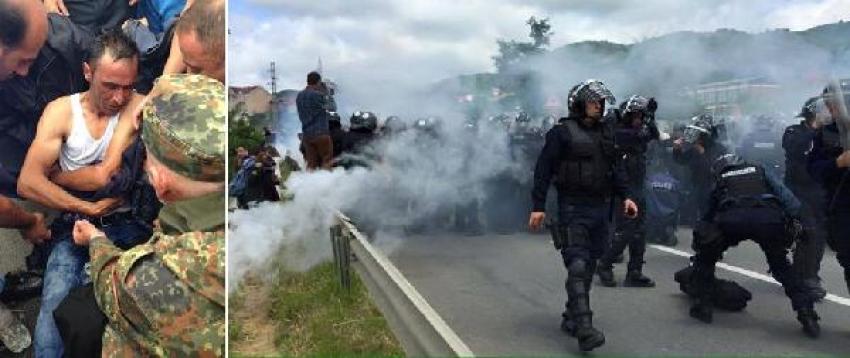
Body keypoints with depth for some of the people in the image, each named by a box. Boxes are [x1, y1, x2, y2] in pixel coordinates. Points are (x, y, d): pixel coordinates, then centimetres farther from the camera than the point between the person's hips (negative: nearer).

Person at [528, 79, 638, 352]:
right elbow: (543, 169, -8)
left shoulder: (606, 132, 15)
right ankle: (584, 328, -17)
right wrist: (538, 206, -14)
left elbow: (615, 167, 20)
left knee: (589, 266, 10)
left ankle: (571, 318, 22)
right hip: (573, 209, -7)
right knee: (577, 266, -13)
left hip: (600, 207, 7)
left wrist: (625, 196, 8)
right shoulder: (562, 132, -5)